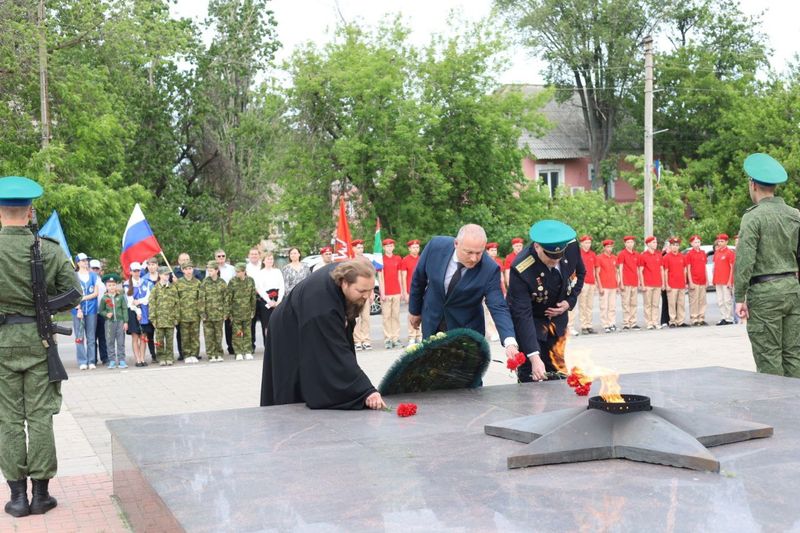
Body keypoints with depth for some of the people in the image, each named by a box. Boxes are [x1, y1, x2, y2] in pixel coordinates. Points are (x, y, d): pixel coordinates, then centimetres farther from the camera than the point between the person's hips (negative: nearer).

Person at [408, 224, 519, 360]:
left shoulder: (490, 269, -26)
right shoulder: (436, 246, -21)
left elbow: (498, 308, -29)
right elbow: (418, 278, -4)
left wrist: (510, 342, -45)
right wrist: (415, 310, 8)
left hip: (465, 327, -2)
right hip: (432, 320, 2)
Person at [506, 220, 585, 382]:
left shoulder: (571, 247, -20)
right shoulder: (521, 270, -34)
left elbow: (580, 273, 4)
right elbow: (522, 315, -34)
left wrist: (570, 301, -12)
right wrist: (534, 357, -40)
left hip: (557, 316, 5)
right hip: (529, 321, -5)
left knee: (557, 371, 11)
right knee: (529, 374, -10)